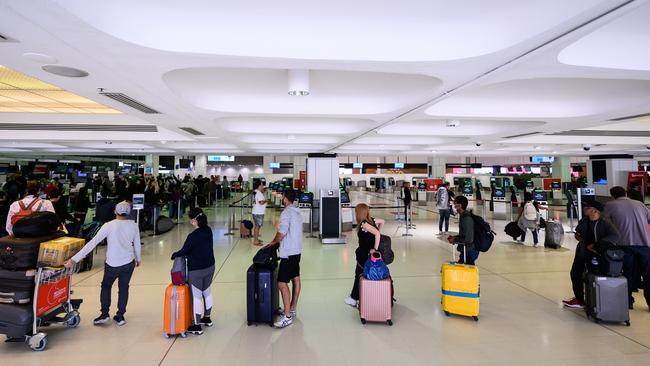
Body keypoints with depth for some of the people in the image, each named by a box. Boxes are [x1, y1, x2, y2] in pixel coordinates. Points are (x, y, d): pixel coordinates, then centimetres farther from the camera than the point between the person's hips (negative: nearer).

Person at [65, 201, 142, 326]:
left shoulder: (109, 226, -13)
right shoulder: (133, 225, -5)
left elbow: (92, 243, -16)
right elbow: (137, 245, 5)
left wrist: (74, 259, -13)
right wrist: (138, 259, 22)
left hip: (112, 264, -2)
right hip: (129, 263, 2)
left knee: (106, 286, 23)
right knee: (123, 288, 18)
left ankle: (104, 314, 20)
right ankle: (120, 316, 22)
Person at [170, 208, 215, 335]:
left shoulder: (193, 236, -24)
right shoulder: (208, 231, -2)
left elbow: (184, 251, -13)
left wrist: (173, 256, 6)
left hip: (196, 271, -7)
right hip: (210, 267, 7)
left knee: (197, 296, 4)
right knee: (207, 292, 21)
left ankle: (197, 327, 14)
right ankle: (207, 318, 38)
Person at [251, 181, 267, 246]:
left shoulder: (257, 192, 12)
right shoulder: (259, 193, -19)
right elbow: (261, 202, -28)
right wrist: (265, 200, -8)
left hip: (256, 212, 10)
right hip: (258, 213, -10)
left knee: (257, 226, 18)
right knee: (257, 226, -5)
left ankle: (256, 239, 28)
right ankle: (255, 241, 0)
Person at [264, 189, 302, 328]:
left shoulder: (286, 213, -18)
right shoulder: (297, 212, 11)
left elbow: (281, 234, -23)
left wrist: (273, 242, -4)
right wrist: (278, 241, 15)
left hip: (288, 253, -10)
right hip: (297, 250, 10)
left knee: (282, 283, -8)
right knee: (295, 279, 15)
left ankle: (287, 316, -7)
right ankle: (292, 309, 28)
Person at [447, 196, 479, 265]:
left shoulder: (467, 218, -23)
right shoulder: (463, 216, 8)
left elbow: (468, 239, -25)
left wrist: (454, 240, -14)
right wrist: (455, 237, 7)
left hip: (469, 252, -10)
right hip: (466, 251, 10)